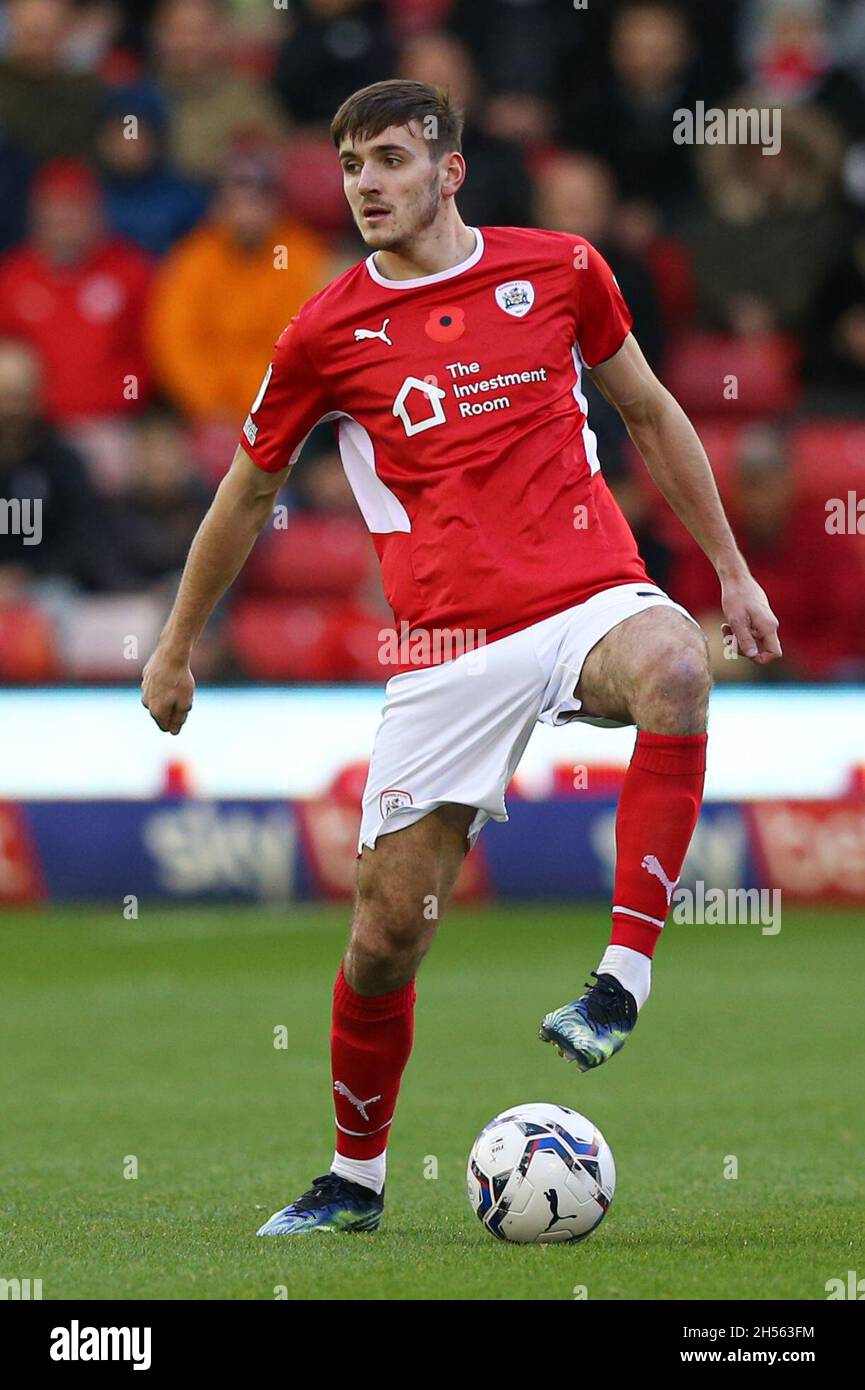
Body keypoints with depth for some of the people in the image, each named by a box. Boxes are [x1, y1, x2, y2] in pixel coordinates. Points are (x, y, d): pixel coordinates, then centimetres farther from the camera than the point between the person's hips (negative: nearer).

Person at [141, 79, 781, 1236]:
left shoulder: (558, 269, 3)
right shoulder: (326, 334, 2)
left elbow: (651, 413, 17)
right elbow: (248, 492, 17)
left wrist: (729, 568, 17)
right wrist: (177, 647, 23)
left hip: (591, 597, 0)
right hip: (445, 652, 1)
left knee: (674, 663, -38)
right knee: (387, 933, 0)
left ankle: (625, 975, -33)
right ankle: (356, 1178, 23)